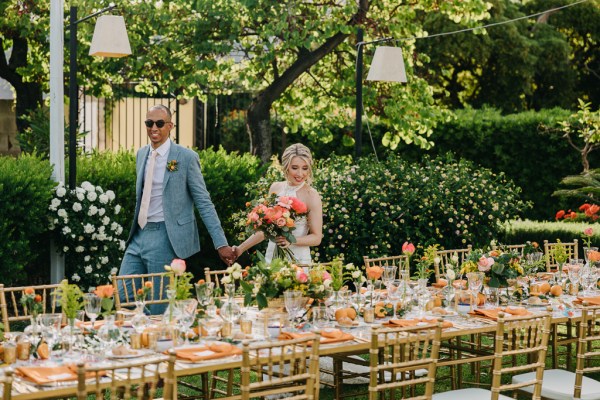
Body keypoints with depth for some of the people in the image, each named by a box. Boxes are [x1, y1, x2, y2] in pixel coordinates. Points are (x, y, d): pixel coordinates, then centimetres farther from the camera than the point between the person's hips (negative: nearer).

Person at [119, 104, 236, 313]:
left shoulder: (186, 157, -7)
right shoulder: (141, 154, 12)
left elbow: (204, 203, -7)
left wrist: (221, 244, -11)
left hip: (165, 239, -6)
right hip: (139, 236, 7)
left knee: (159, 310, -3)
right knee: (121, 297, 4)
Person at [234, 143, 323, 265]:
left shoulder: (311, 196, -9)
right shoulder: (275, 188, 5)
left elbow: (317, 238, -8)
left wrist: (291, 240, -23)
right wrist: (241, 248, 10)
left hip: (298, 260, -4)